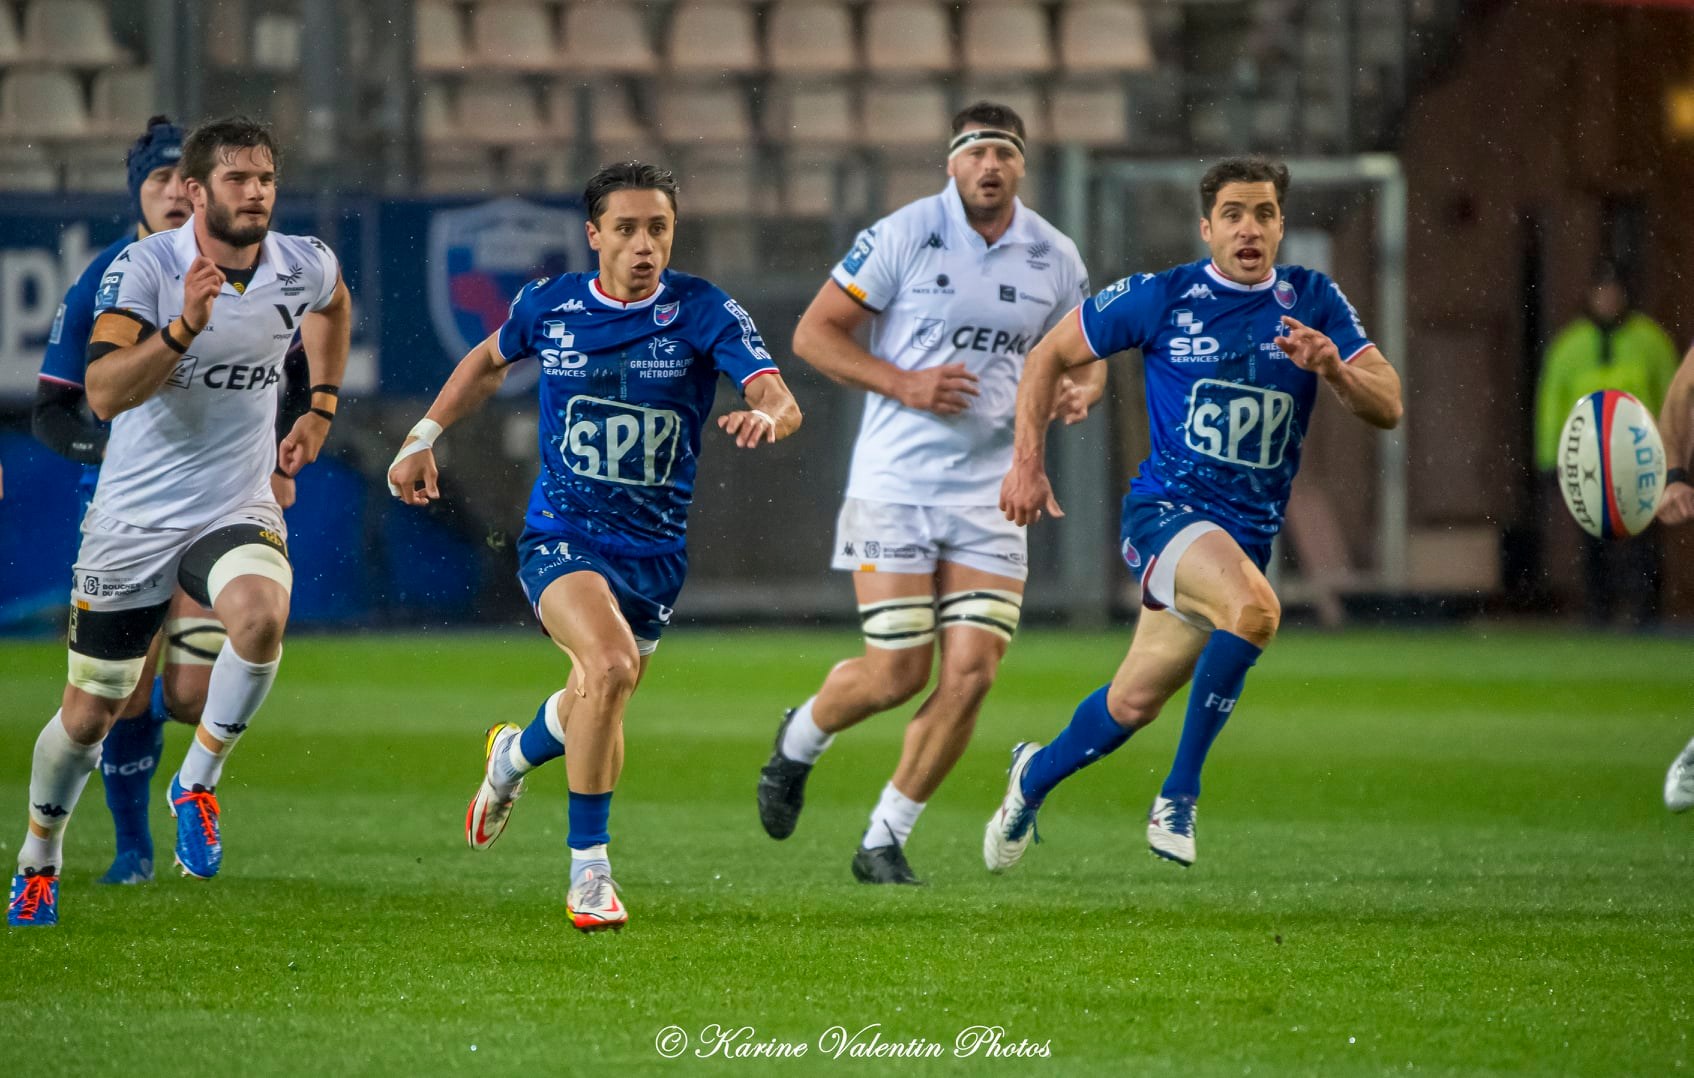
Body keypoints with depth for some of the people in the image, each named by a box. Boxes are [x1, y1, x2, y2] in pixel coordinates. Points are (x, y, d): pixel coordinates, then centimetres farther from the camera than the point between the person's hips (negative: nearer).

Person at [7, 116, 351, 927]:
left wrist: (320, 408, 18)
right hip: (133, 518, -2)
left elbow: (333, 304, 24)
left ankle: (198, 782, -10)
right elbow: (104, 394, -27)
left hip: (237, 510, 2)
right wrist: (185, 326, -38)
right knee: (90, 712, 7)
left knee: (261, 616, -33)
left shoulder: (303, 267, -3)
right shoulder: (144, 268, -16)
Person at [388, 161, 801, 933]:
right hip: (560, 536, -2)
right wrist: (424, 436, 15)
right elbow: (488, 361, 18)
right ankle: (589, 868, -18)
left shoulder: (703, 312, -10)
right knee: (610, 663, -29)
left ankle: (515, 753, 55)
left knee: (594, 717, 15)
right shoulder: (548, 305, -4)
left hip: (655, 550, 2)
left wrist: (766, 416, -44)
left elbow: (780, 399, -21)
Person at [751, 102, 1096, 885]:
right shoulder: (903, 235, -7)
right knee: (897, 674, -7)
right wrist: (905, 384, -16)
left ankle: (884, 841, 9)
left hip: (992, 493, 4)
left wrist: (1079, 391, -4)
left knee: (971, 674, -7)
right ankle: (800, 740, 28)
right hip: (895, 487, -4)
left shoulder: (1054, 257, 5)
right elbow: (813, 334, -4)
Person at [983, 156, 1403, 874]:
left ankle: (1035, 775, 41)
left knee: (1134, 703, 10)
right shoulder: (1160, 297, -5)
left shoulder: (1313, 302, 2)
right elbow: (1050, 355, 7)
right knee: (1254, 607, -34)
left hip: (1251, 533, 4)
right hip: (1165, 510, -4)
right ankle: (1178, 799, -21)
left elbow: (1387, 409, -3)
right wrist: (1027, 463, 0)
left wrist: (1332, 368, -24)